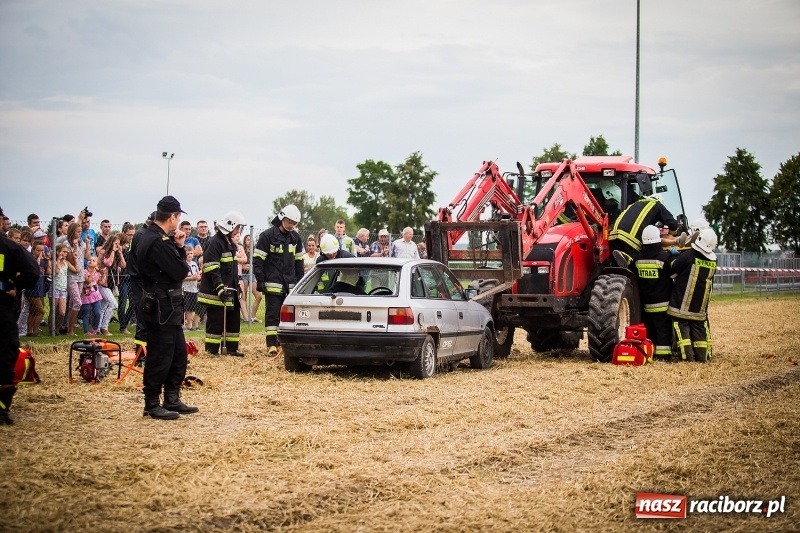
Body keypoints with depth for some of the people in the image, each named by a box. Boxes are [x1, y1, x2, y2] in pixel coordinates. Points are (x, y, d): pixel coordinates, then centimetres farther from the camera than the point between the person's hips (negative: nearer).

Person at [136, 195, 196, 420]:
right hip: (162, 307, -11)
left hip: (168, 307, 11)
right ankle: (152, 405, 5)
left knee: (179, 353, 16)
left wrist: (179, 248, -1)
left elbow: (178, 267, 16)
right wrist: (179, 251, -1)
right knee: (160, 357, -3)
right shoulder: (158, 242, -21)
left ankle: (172, 399, 23)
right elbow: (181, 272, -20)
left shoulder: (149, 237, 13)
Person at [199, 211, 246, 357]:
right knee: (216, 321, -5)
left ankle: (232, 348, 19)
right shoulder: (214, 243, -15)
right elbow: (211, 269, -22)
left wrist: (236, 285, 24)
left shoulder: (231, 243, 17)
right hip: (216, 292, -10)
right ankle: (212, 350, 1)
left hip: (229, 290, 10)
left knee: (233, 319, 12)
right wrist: (220, 288, -27)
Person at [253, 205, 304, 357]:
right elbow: (257, 259, -7)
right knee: (272, 313, -5)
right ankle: (272, 344, -4)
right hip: (273, 283, -5)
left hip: (290, 283, 5)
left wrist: (299, 281, 13)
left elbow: (298, 261, 18)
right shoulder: (267, 236, -6)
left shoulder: (295, 237, 11)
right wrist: (260, 280, -11)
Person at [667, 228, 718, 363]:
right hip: (700, 306, 4)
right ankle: (702, 355, 12)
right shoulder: (713, 261, -2)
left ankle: (687, 355, -7)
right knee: (699, 328, 13)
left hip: (682, 304, -4)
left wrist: (674, 255, 8)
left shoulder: (688, 256, -18)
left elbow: (672, 271, -10)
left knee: (682, 327, 1)